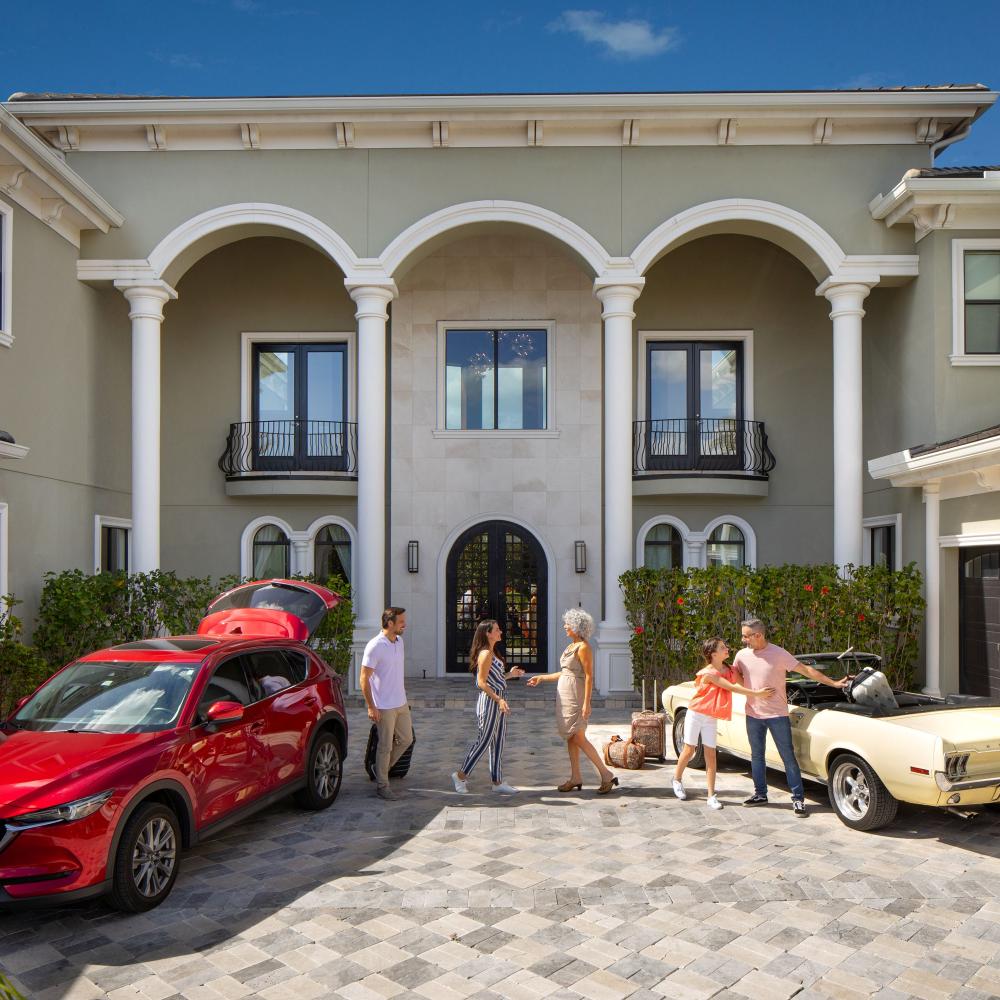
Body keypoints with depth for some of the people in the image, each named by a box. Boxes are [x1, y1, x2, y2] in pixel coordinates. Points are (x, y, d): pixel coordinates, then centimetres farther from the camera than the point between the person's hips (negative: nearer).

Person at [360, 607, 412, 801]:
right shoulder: (375, 646, -19)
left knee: (406, 739, 15)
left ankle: (382, 768, 33)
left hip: (401, 703, 8)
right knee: (386, 746, 2)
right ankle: (382, 786, 16)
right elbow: (364, 678, -17)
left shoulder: (399, 641, 6)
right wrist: (371, 707, -18)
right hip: (384, 706, -8)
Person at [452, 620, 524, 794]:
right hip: (489, 701, -10)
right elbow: (482, 682, -20)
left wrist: (510, 674, 11)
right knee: (484, 740, -1)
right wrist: (498, 699, -24)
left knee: (497, 741, 11)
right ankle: (461, 775, 12)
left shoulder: (492, 653, 13)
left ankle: (498, 782, 17)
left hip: (498, 700, 10)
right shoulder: (485, 654, -16)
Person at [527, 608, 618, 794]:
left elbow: (589, 676, -17)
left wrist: (586, 704, -22)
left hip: (575, 696, -9)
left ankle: (606, 775, -2)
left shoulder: (583, 647, -14)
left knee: (578, 738, -9)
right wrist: (541, 678, 24)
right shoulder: (571, 646, 13)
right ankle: (575, 778, 16)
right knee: (570, 738, 10)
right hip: (565, 695, 9)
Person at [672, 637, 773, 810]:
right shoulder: (708, 673, -21)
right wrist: (757, 694, -24)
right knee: (689, 751, 6)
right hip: (695, 715, -5)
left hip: (711, 718, 5)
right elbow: (731, 688, -24)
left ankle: (712, 796, 1)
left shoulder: (728, 670, 0)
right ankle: (677, 780, 30)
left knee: (710, 755, 0)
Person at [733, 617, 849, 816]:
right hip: (753, 715, 4)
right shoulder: (742, 655, 0)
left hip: (777, 715, -4)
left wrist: (834, 683, -10)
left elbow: (806, 670, -9)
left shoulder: (779, 654, -12)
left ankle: (798, 799, 9)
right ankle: (760, 794, 27)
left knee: (788, 757, 1)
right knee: (756, 756, 13)